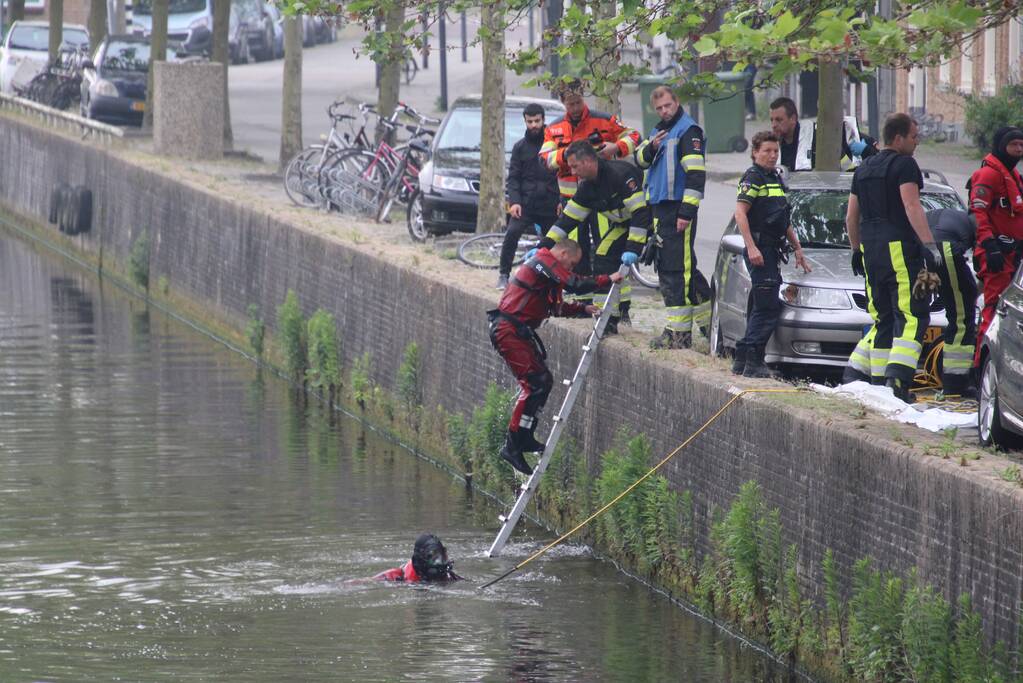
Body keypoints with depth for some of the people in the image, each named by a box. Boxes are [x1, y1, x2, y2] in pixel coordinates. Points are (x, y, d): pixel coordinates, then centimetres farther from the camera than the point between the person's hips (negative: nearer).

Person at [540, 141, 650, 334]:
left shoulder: (621, 174, -31)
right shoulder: (587, 187, -5)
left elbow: (640, 212, -34)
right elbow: (568, 218, 0)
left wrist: (633, 248, -37)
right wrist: (543, 246, -6)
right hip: (623, 223, 7)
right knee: (603, 258, -4)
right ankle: (610, 321, 5)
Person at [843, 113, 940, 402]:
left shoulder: (864, 169, 19)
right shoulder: (904, 165, -5)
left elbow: (851, 217, 23)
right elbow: (912, 207, -17)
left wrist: (856, 251, 32)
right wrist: (929, 245, -21)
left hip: (870, 251, 8)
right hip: (899, 248, -8)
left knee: (883, 319, 15)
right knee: (912, 316, -10)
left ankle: (855, 373, 7)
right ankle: (898, 378, -24)